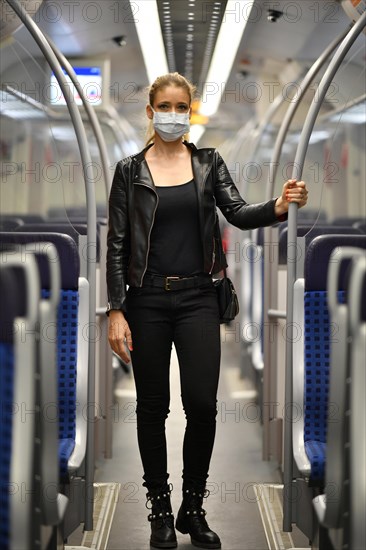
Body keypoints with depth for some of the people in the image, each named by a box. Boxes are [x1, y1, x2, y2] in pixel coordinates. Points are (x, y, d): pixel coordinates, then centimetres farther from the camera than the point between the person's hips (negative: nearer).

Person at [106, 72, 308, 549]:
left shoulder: (209, 163, 6)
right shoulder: (130, 170, 1)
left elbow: (238, 214, -9)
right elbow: (117, 245, -1)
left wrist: (278, 207, -30)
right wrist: (116, 310, -8)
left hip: (197, 297, 1)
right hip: (148, 299, -1)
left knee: (202, 403, -7)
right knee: (153, 406, 5)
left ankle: (193, 509, 12)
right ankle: (160, 510, 20)